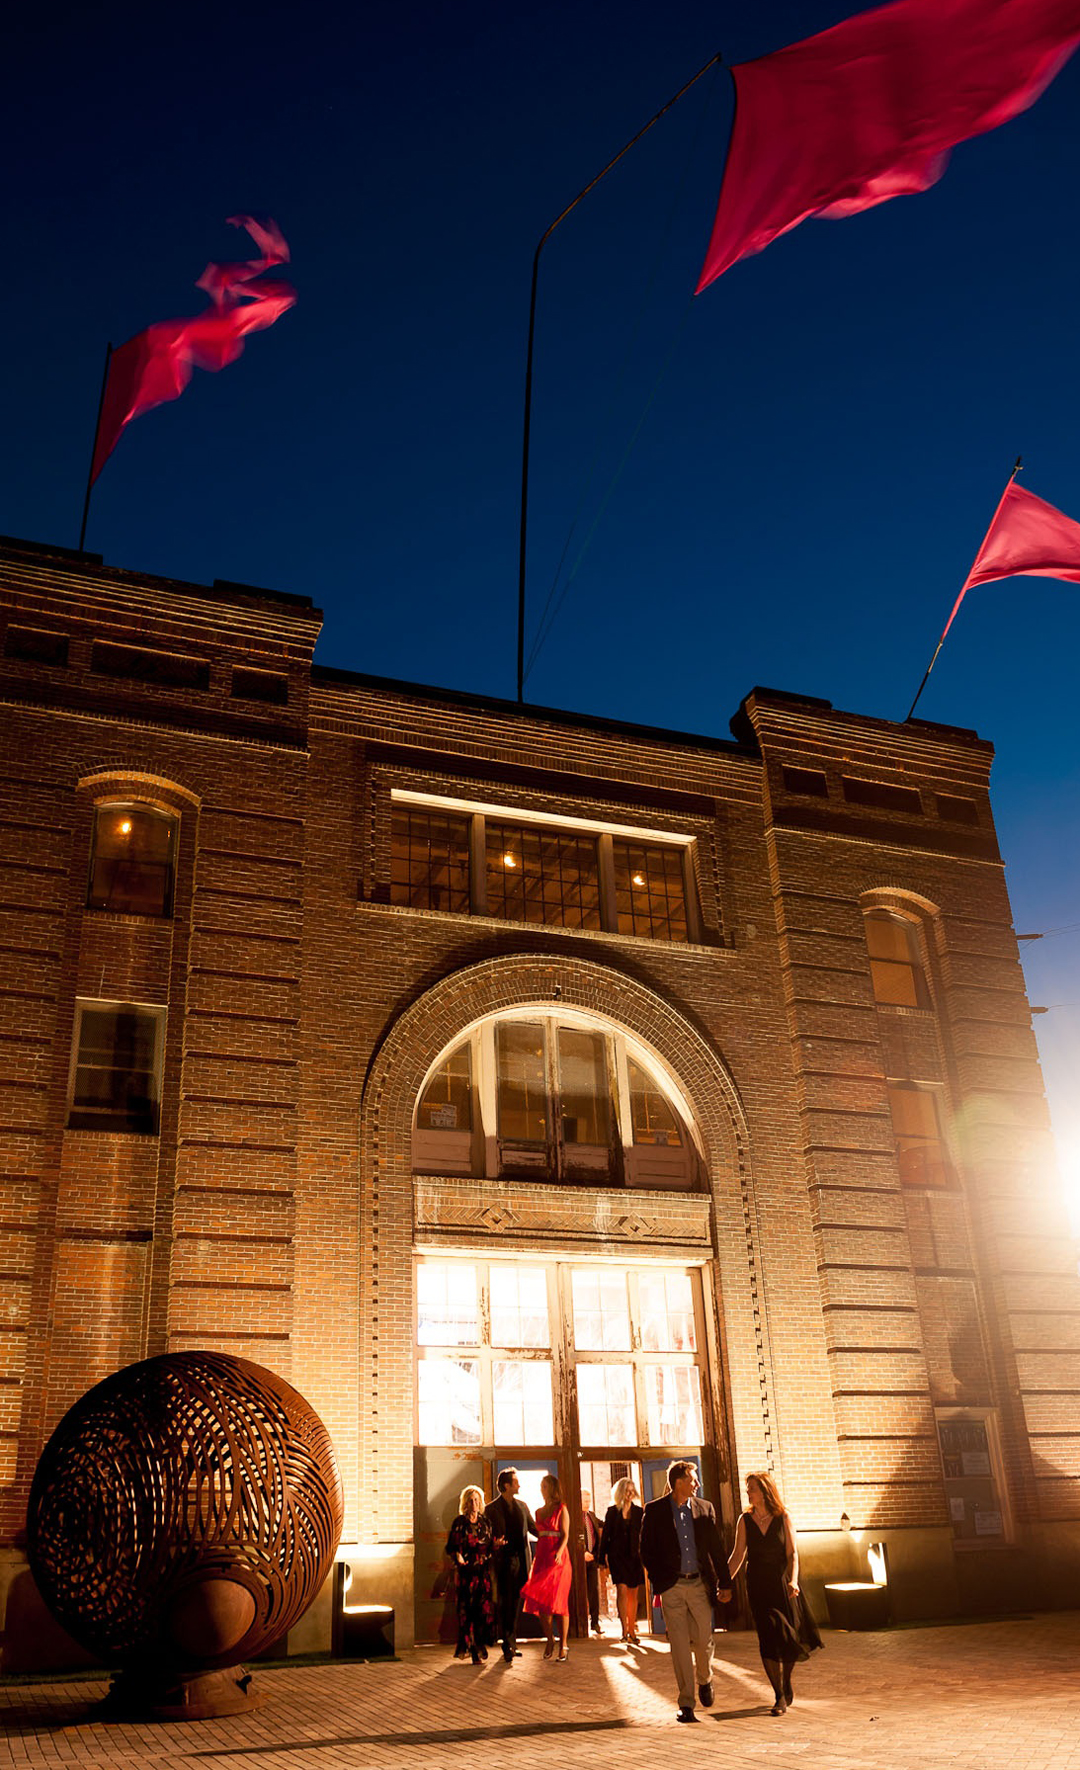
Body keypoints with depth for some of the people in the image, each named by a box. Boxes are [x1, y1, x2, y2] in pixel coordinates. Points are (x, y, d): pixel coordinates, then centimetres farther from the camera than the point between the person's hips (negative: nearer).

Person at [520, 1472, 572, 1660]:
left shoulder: (561, 1510, -1)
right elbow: (538, 1535, 14)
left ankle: (563, 1645, 0)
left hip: (558, 1557, -6)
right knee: (541, 1601, 2)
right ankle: (549, 1640, 14)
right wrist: (536, 1558, 6)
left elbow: (565, 1535, -8)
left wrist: (559, 1552, -23)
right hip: (541, 1557, 6)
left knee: (557, 1600, -6)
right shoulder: (539, 1512, 15)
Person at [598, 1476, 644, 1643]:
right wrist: (603, 1558, 0)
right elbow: (605, 1535, 2)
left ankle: (632, 1631, 15)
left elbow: (643, 1536, 8)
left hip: (634, 1556, 2)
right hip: (617, 1555, -2)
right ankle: (624, 1629, -10)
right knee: (622, 1590, -14)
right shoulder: (612, 1511, 1)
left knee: (633, 1594, 6)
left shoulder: (639, 1512, 6)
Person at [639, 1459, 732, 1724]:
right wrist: (659, 1580, -4)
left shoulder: (704, 1508, 5)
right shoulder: (655, 1510, -2)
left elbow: (716, 1548, 8)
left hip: (699, 1584, 2)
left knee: (703, 1640, 6)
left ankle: (705, 1680, 36)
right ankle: (686, 1704, 7)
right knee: (679, 1646, -2)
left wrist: (725, 1583, 6)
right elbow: (646, 1550, 3)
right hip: (672, 1587, -2)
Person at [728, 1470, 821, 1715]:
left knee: (790, 1639, 3)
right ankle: (780, 1696, 9)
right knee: (768, 1639, -4)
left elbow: (792, 1554, -4)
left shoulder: (783, 1518, -2)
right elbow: (738, 1555, 2)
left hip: (781, 1582, -1)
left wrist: (793, 1580, -20)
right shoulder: (745, 1520, 1)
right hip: (758, 1585, 1)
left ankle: (786, 1683, 31)